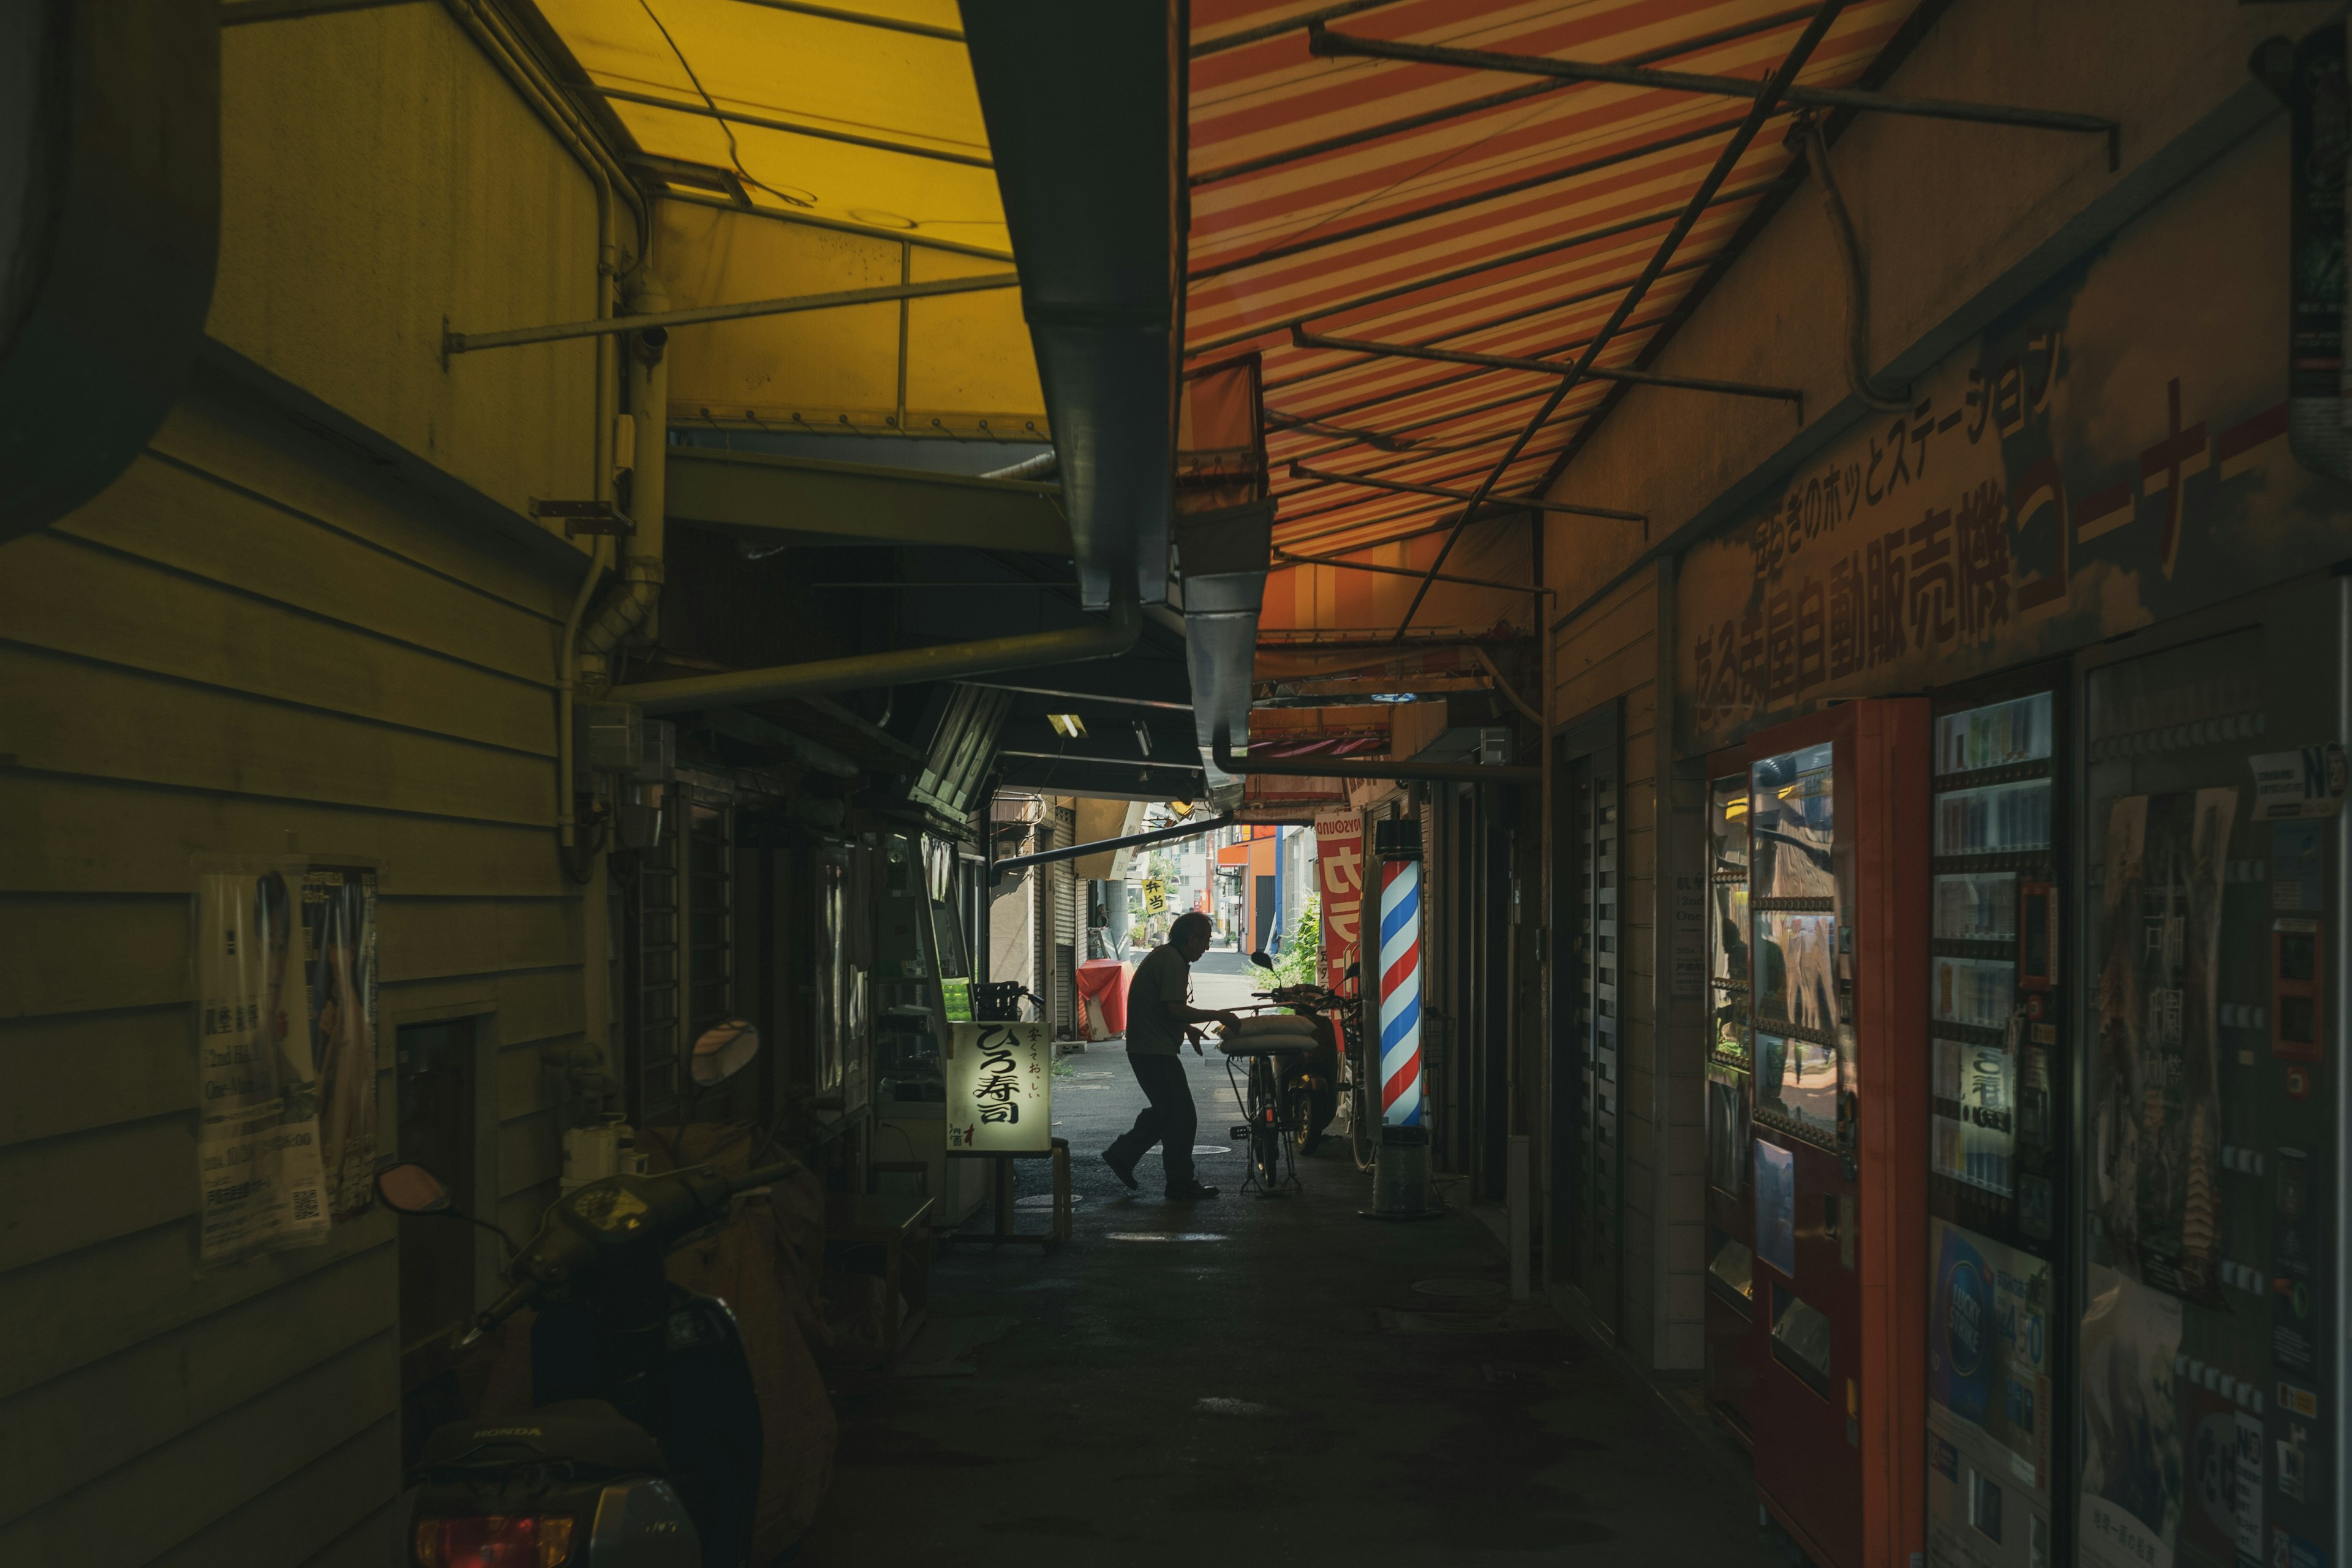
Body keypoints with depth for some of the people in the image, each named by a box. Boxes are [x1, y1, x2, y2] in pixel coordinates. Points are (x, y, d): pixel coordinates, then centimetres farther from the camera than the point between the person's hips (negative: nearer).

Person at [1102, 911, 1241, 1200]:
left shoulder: (1164, 956, 17)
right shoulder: (1173, 961, -17)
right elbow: (1176, 1009, -23)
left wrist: (1188, 1028, 18)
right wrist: (1218, 1016, -15)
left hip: (1145, 1048, 11)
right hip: (1156, 1051, -11)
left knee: (1165, 1111, 19)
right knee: (1181, 1116, -4)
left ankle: (1121, 1155, 22)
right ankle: (1181, 1184, 2)